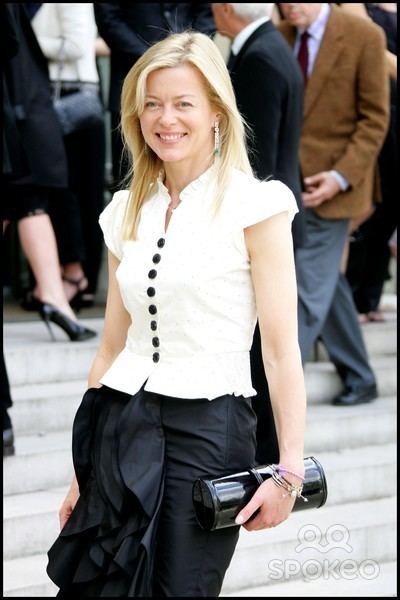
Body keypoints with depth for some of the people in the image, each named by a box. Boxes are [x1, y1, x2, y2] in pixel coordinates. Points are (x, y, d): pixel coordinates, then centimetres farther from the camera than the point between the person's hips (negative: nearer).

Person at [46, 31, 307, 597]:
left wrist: (290, 467, -15)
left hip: (208, 428, -5)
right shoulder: (127, 211, 12)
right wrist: (84, 469, 14)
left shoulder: (253, 204, -5)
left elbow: (281, 348, -8)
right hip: (121, 424, 5)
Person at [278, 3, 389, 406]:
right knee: (327, 285, 13)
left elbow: (374, 119, -8)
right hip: (286, 182, 5)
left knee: (307, 290, -7)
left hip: (329, 186, -5)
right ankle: (358, 379, 26)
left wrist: (341, 176, -17)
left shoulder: (364, 37, -8)